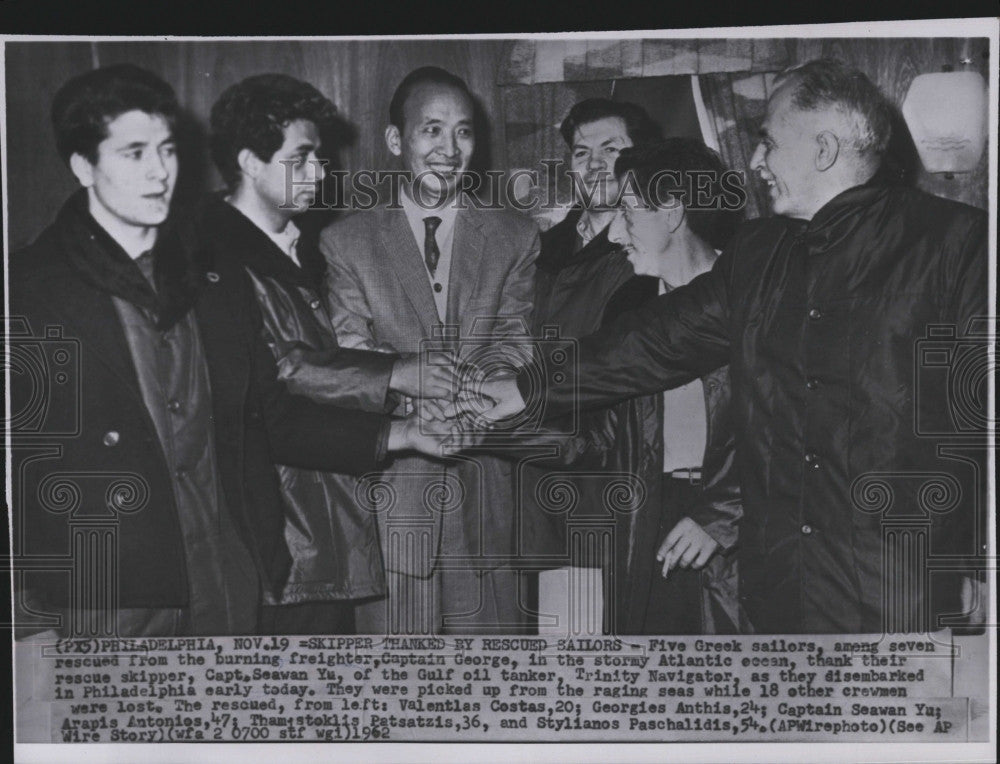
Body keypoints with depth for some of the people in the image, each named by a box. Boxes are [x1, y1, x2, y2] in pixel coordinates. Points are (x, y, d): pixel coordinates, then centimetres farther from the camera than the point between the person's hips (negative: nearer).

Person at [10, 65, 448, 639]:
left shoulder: (219, 280, 10)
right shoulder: (28, 291, -5)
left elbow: (269, 415, 14)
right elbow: (15, 462, -5)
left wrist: (396, 435, 3)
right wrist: (31, 620, -12)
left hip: (231, 590, 4)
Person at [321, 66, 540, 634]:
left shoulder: (516, 239, 12)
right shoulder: (347, 242, 8)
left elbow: (512, 348, 1)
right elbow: (350, 361, -1)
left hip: (484, 487, 1)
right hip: (389, 488, -1)